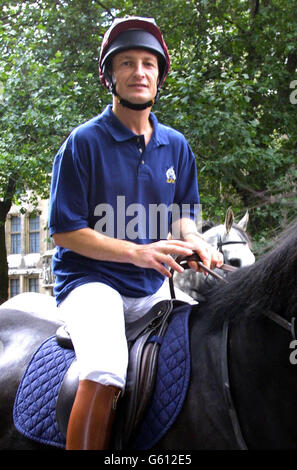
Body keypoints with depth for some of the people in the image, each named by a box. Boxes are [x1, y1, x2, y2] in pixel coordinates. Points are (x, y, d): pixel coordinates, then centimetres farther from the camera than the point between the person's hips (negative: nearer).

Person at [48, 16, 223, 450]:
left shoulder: (176, 146, 11)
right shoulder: (84, 142, -5)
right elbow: (65, 232, -7)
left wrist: (194, 243, -8)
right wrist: (138, 253, -19)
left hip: (153, 288, 6)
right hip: (90, 281, -5)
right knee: (104, 375, -32)